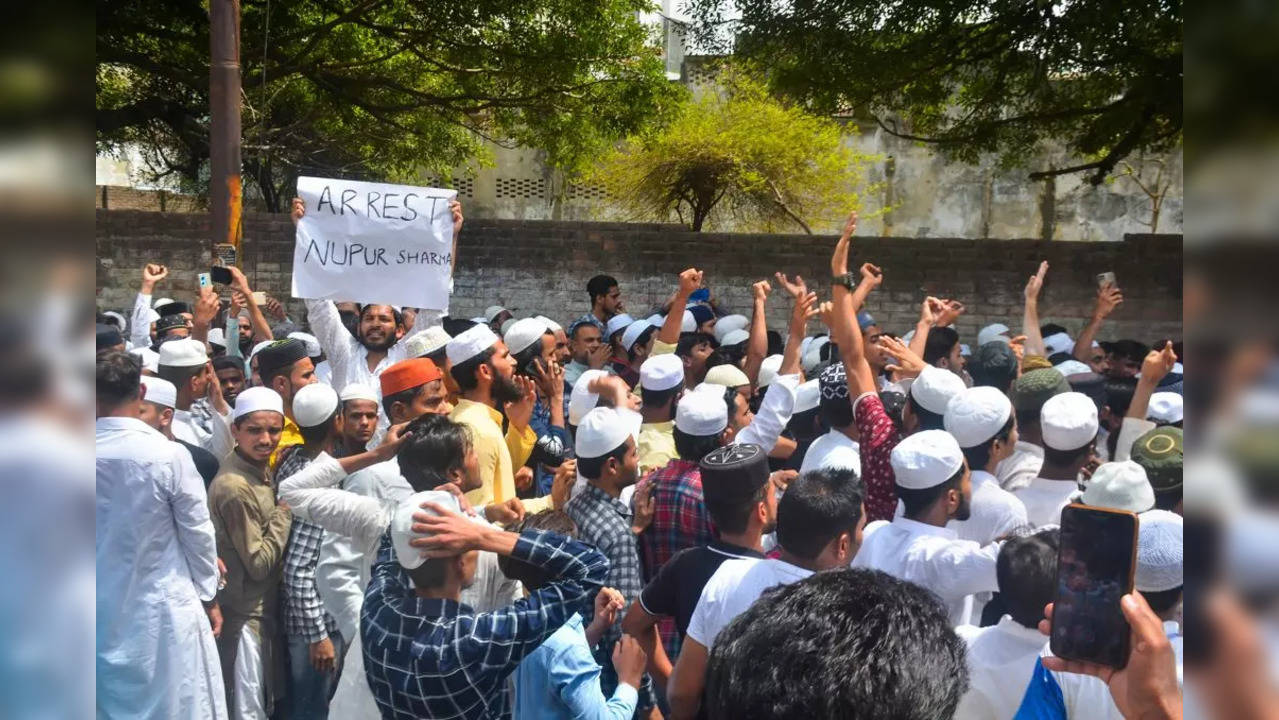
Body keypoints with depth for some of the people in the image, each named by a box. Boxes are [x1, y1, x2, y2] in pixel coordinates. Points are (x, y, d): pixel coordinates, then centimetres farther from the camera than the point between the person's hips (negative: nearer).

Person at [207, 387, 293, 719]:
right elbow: (259, 563, -21)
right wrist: (285, 512, -16)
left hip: (263, 607, 9)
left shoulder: (259, 470, 3)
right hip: (245, 614, -9)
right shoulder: (236, 488, -25)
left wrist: (280, 513, -3)